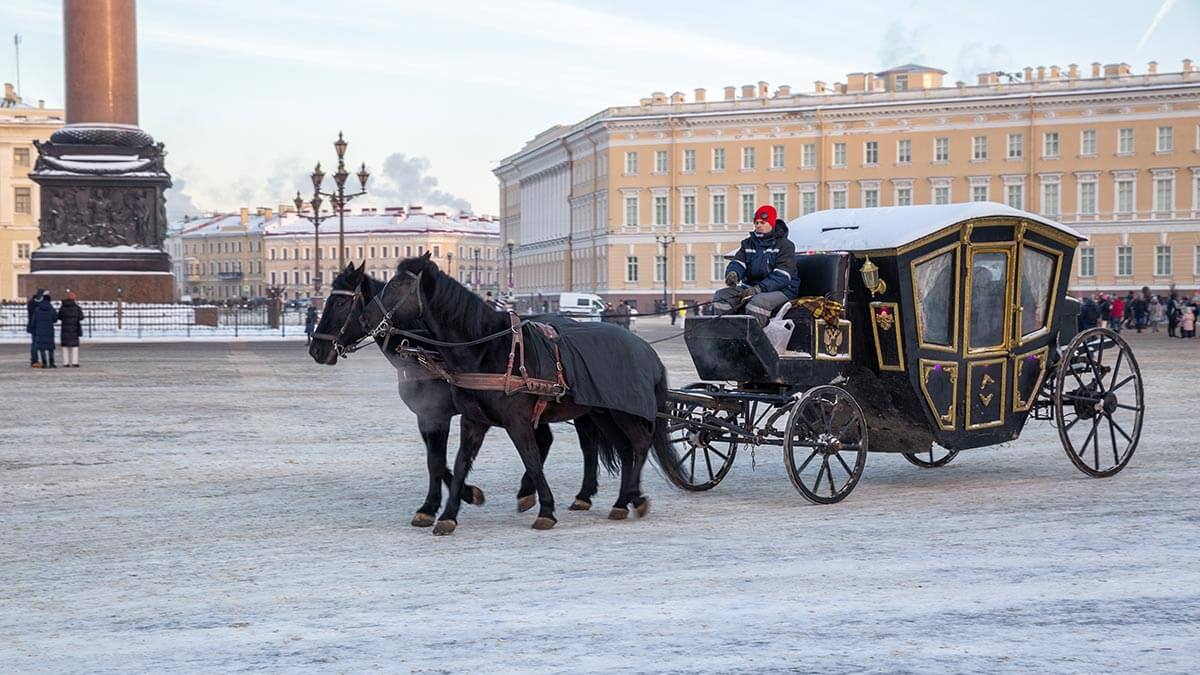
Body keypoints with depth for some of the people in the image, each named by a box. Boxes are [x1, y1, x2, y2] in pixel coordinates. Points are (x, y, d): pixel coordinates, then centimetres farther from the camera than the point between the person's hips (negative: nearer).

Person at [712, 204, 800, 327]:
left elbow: (782, 276, -14)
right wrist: (733, 273, -23)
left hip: (779, 289, -6)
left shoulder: (785, 245, -4)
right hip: (750, 286, 6)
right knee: (720, 296, -14)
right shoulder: (748, 243, 16)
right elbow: (738, 262, 5)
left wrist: (759, 288, -27)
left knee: (756, 304, -38)